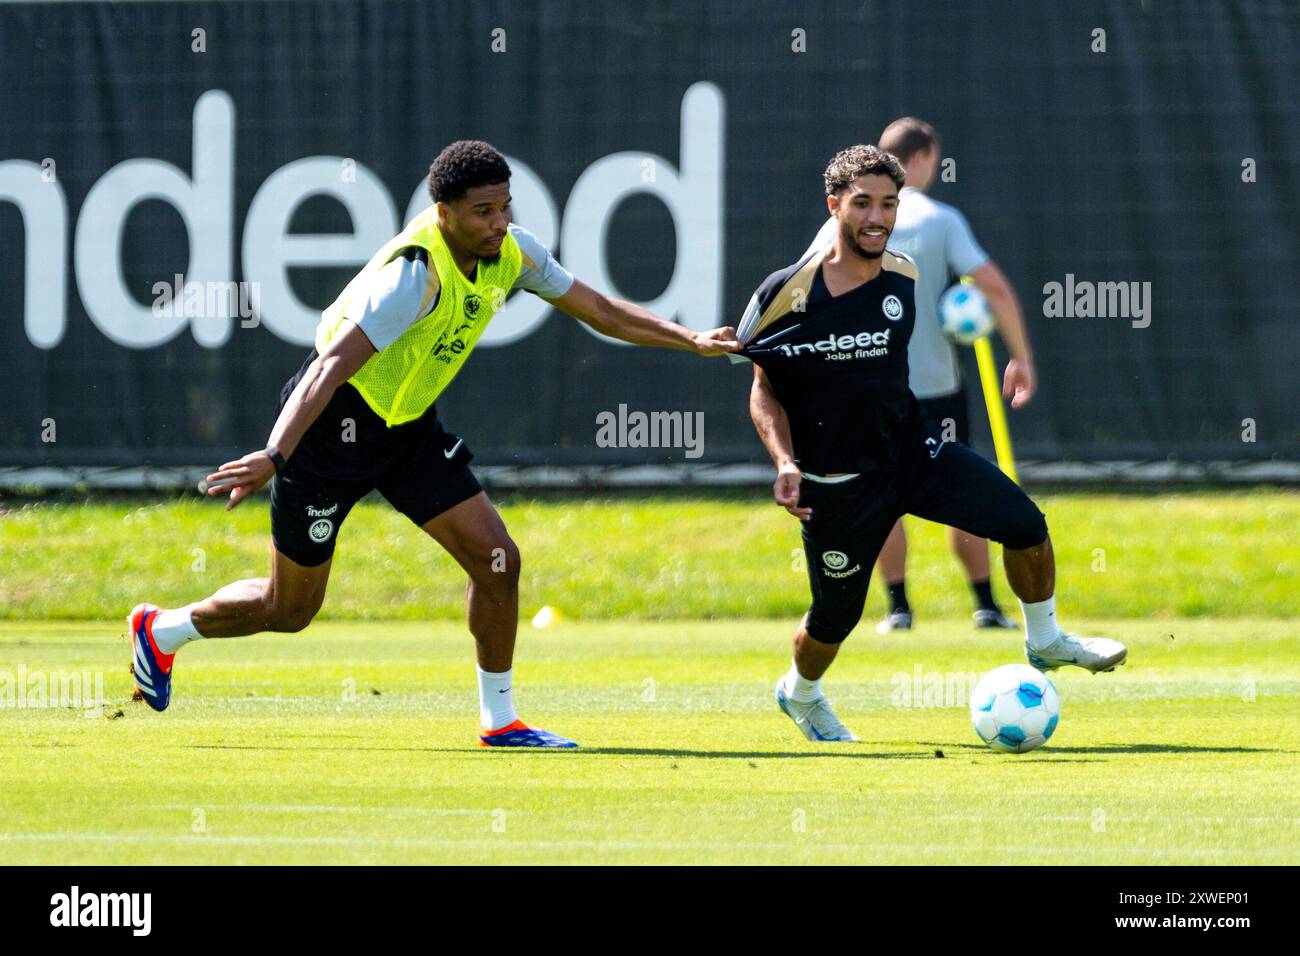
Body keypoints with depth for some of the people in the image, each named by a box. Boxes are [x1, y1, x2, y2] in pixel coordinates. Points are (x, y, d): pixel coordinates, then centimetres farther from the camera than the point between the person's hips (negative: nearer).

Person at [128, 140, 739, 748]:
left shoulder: (510, 253, -7)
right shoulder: (417, 273, -33)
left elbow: (598, 309, 8)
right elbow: (332, 366, -40)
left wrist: (691, 341, 1)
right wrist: (275, 454, -51)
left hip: (409, 424, 7)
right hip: (334, 424, -7)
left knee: (497, 560, -6)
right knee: (289, 609, 5)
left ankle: (499, 721, 9)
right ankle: (161, 631, 31)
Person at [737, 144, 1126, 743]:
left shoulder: (906, 279, -2)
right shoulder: (789, 293, -16)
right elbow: (764, 390, -6)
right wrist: (785, 463, -20)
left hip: (912, 447, 4)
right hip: (838, 483, -4)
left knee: (1023, 523, -9)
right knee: (838, 613, 6)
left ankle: (1045, 642, 16)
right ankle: (799, 693, 40)